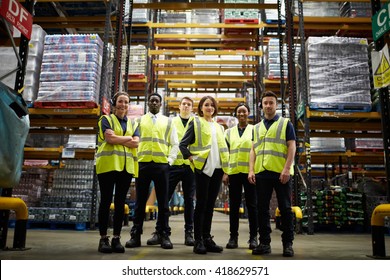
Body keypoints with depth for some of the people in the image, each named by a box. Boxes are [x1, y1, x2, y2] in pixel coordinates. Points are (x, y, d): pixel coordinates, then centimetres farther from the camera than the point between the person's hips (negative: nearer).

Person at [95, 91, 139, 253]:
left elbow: (135, 143, 1)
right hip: (108, 165, -3)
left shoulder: (132, 123, 19)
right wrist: (128, 137, -2)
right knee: (106, 201, 0)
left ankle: (116, 238, 12)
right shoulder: (106, 119, 8)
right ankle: (103, 238, 8)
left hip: (127, 167, 4)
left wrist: (116, 138, -7)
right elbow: (110, 138, -10)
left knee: (120, 203, 5)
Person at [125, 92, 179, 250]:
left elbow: (175, 144, 12)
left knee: (163, 202, 3)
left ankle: (164, 235, 11)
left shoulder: (168, 121, 13)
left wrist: (170, 160, 1)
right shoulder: (139, 120, 14)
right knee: (140, 201, 4)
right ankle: (135, 235, 11)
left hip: (162, 165, 0)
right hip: (142, 164, 0)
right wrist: (134, 158, 0)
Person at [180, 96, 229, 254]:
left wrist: (226, 166, 12)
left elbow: (223, 146, 24)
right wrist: (192, 159, -10)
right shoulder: (196, 123, 2)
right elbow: (183, 144, -2)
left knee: (210, 205, 8)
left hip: (217, 169, 5)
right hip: (203, 168, -5)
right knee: (201, 204, -4)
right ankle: (198, 241, 3)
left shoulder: (218, 127, 19)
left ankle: (207, 238, 16)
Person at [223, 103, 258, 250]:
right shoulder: (229, 132, 13)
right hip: (234, 172, 2)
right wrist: (225, 172, 4)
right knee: (234, 205, 5)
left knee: (251, 204, 2)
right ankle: (233, 237, 13)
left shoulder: (254, 130, 7)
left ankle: (253, 237, 11)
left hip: (249, 172, -2)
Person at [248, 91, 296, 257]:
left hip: (281, 173, -4)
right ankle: (264, 243, 15)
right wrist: (251, 170, 2)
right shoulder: (257, 128, 19)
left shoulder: (285, 123, 7)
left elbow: (291, 147, -2)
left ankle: (288, 243, 11)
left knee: (285, 208, 2)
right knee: (262, 209, 6)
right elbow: (253, 150, 15)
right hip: (261, 173, 4)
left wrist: (286, 169, -13)